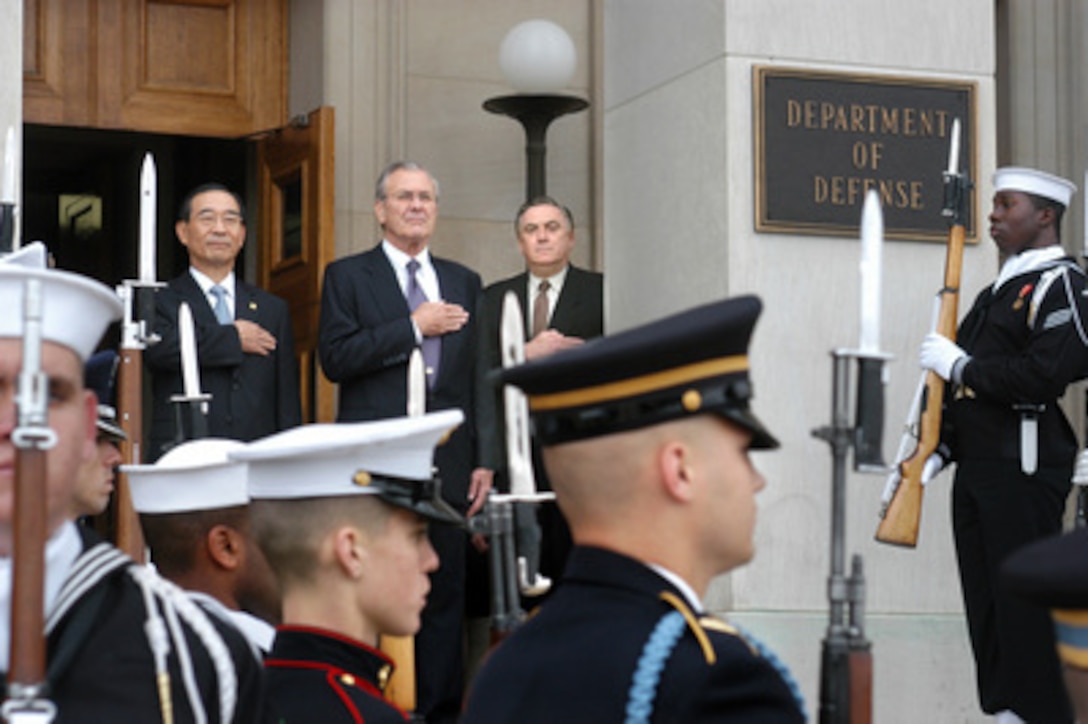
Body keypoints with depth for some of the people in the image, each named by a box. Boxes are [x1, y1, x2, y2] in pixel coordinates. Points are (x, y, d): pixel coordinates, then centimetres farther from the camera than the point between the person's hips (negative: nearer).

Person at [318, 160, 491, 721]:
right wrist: (413, 327, -11)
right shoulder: (348, 276, 5)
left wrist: (485, 460, 8)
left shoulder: (464, 282, 17)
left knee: (445, 593, 5)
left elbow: (478, 378, 15)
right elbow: (334, 358, -9)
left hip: (448, 464, 4)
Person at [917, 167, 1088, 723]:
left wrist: (960, 366, -12)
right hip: (975, 470, 9)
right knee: (985, 608, 11)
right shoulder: (997, 292, 21)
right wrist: (938, 450, 13)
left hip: (1025, 473, -9)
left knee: (1026, 606, -8)